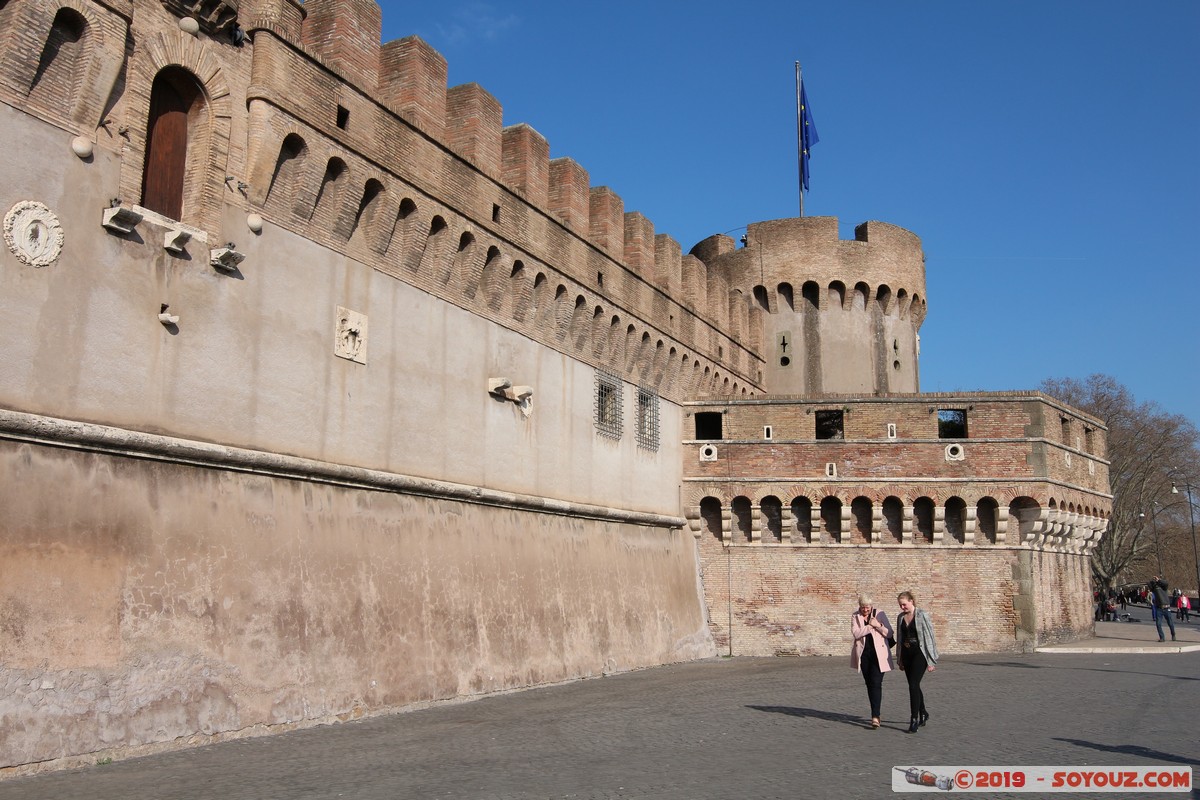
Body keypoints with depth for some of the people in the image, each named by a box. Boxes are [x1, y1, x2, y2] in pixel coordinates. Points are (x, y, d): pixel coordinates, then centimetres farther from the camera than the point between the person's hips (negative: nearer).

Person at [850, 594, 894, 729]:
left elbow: (890, 633, -2)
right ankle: (875, 714, 23)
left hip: (878, 653, -3)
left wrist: (878, 625, -17)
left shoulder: (879, 614, -1)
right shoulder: (855, 617, 4)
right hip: (863, 654, 3)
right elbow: (856, 633, -11)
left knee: (876, 684, -13)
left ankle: (875, 716, -17)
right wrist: (870, 626, -18)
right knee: (869, 684, 10)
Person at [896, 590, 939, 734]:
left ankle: (914, 719, -9)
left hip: (919, 654, -6)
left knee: (913, 685, -14)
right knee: (914, 686, 13)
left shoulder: (922, 615, -10)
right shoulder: (901, 617, 8)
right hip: (907, 654, 6)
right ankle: (923, 714, 32)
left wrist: (931, 661, -11)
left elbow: (930, 638, -10)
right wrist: (900, 660, 17)